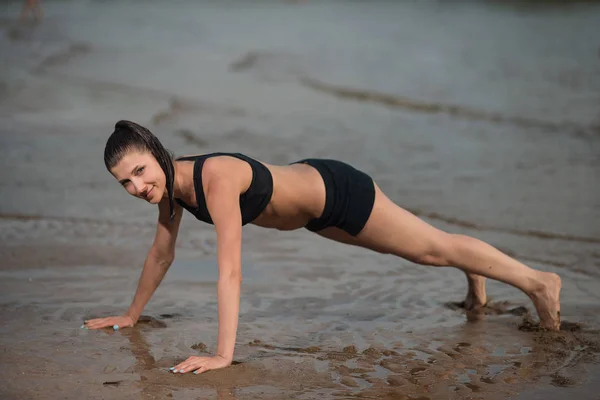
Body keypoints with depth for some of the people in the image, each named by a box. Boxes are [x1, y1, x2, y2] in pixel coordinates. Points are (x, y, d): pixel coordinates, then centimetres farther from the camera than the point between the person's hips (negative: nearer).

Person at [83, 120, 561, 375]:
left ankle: (539, 281, 28)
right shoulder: (170, 184, -15)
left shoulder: (215, 178, -39)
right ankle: (471, 273, 58)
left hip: (339, 192, -7)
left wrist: (223, 354, -44)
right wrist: (131, 315, 8)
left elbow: (230, 271, -43)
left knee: (435, 248, 9)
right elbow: (162, 253, 2)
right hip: (313, 208, 7)